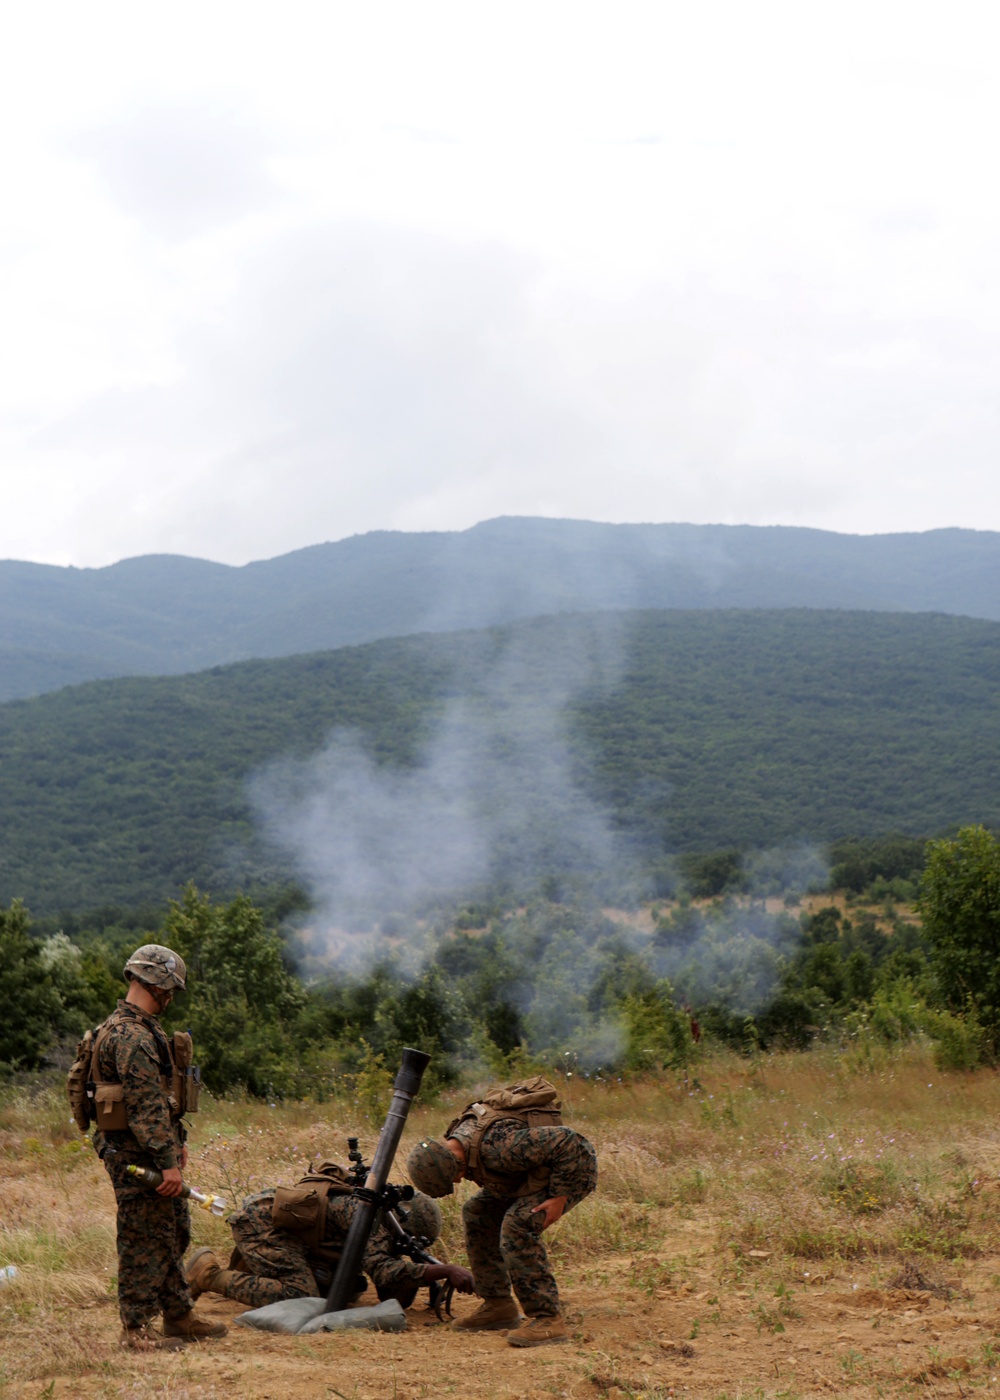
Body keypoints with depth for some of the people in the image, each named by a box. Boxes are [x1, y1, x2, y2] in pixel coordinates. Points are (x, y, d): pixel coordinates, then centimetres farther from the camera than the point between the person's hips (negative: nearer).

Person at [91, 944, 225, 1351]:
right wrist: (168, 1162, -24)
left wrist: (176, 1143, 22)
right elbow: (146, 1108, -24)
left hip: (152, 1152, 11)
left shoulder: (142, 1029, 15)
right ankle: (136, 1329, 2)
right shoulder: (130, 1037, -20)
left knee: (174, 1233, 17)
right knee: (145, 1241, -4)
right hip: (136, 1155, -11)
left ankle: (179, 1315, 26)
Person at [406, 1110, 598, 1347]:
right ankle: (498, 1306, 14)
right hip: (539, 1171, 10)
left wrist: (559, 1197, -29)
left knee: (517, 1225, -27)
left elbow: (567, 1142, -35)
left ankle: (548, 1320, -25)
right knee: (477, 1214, 9)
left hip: (573, 1168, -10)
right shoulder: (453, 1144, -6)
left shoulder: (499, 1147, -36)